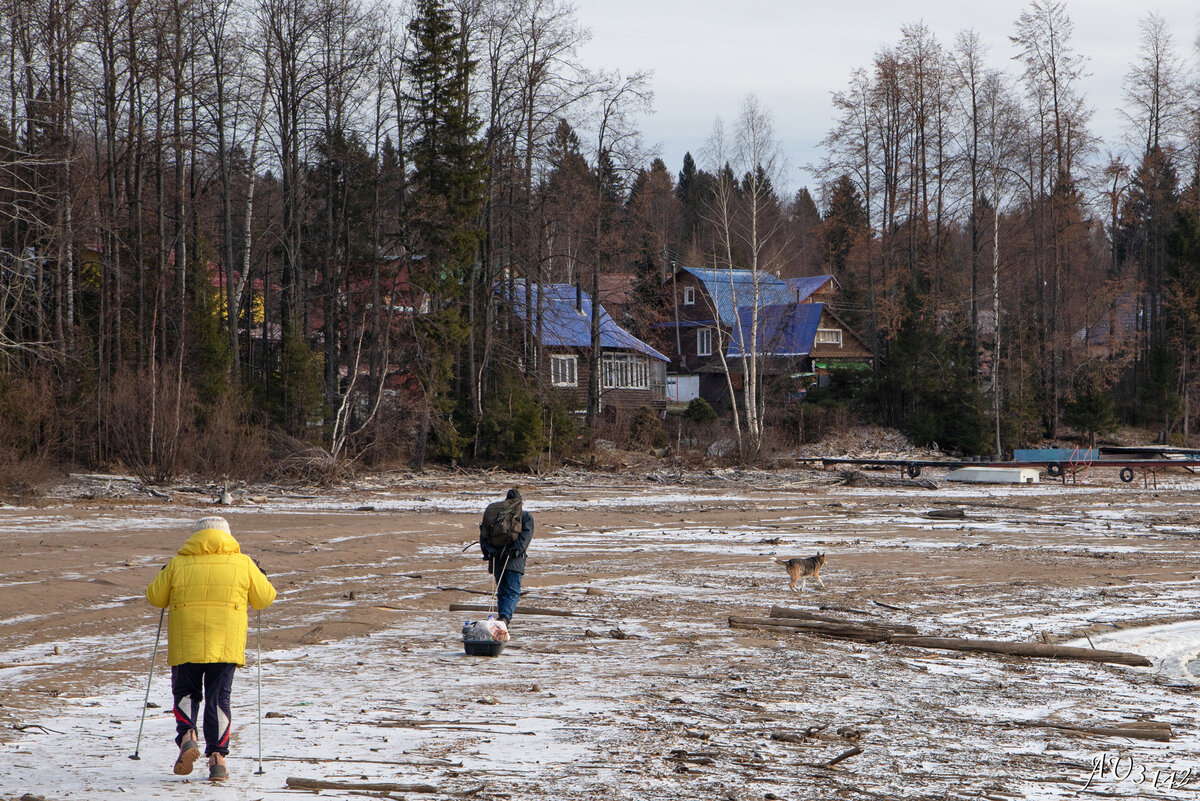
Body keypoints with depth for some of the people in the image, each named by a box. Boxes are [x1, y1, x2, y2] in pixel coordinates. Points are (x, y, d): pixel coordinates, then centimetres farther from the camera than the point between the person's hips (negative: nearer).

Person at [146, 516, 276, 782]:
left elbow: (155, 598, 10)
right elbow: (265, 598, 11)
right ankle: (217, 756, -1)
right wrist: (258, 576, 30)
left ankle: (187, 735, -11)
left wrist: (165, 576, 29)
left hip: (186, 645, 0)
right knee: (219, 699, 8)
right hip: (226, 645, 0)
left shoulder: (178, 564, 3)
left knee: (185, 693, 16)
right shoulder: (242, 564, 3)